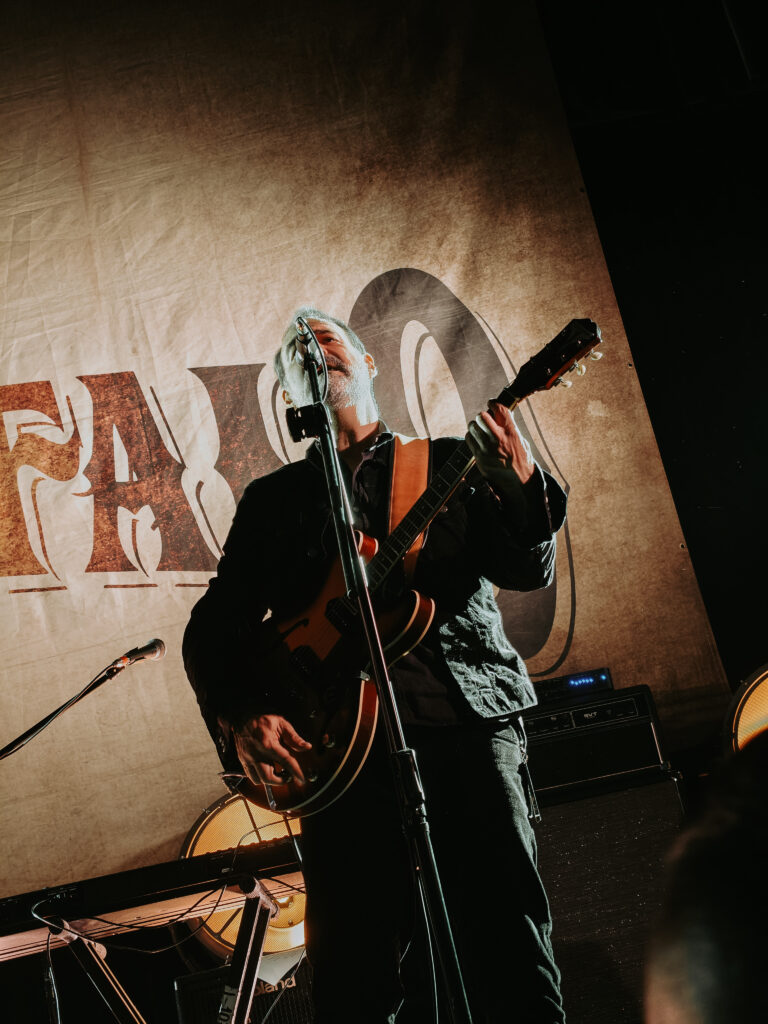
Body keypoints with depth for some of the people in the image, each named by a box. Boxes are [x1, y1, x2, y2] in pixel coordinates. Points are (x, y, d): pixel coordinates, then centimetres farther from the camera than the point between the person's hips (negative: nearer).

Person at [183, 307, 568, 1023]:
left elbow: (528, 572, 4)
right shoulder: (272, 498, 19)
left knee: (512, 956, -8)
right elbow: (213, 627, 14)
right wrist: (240, 717, -4)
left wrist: (520, 488, -15)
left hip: (470, 718, -1)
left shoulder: (447, 464, 16)